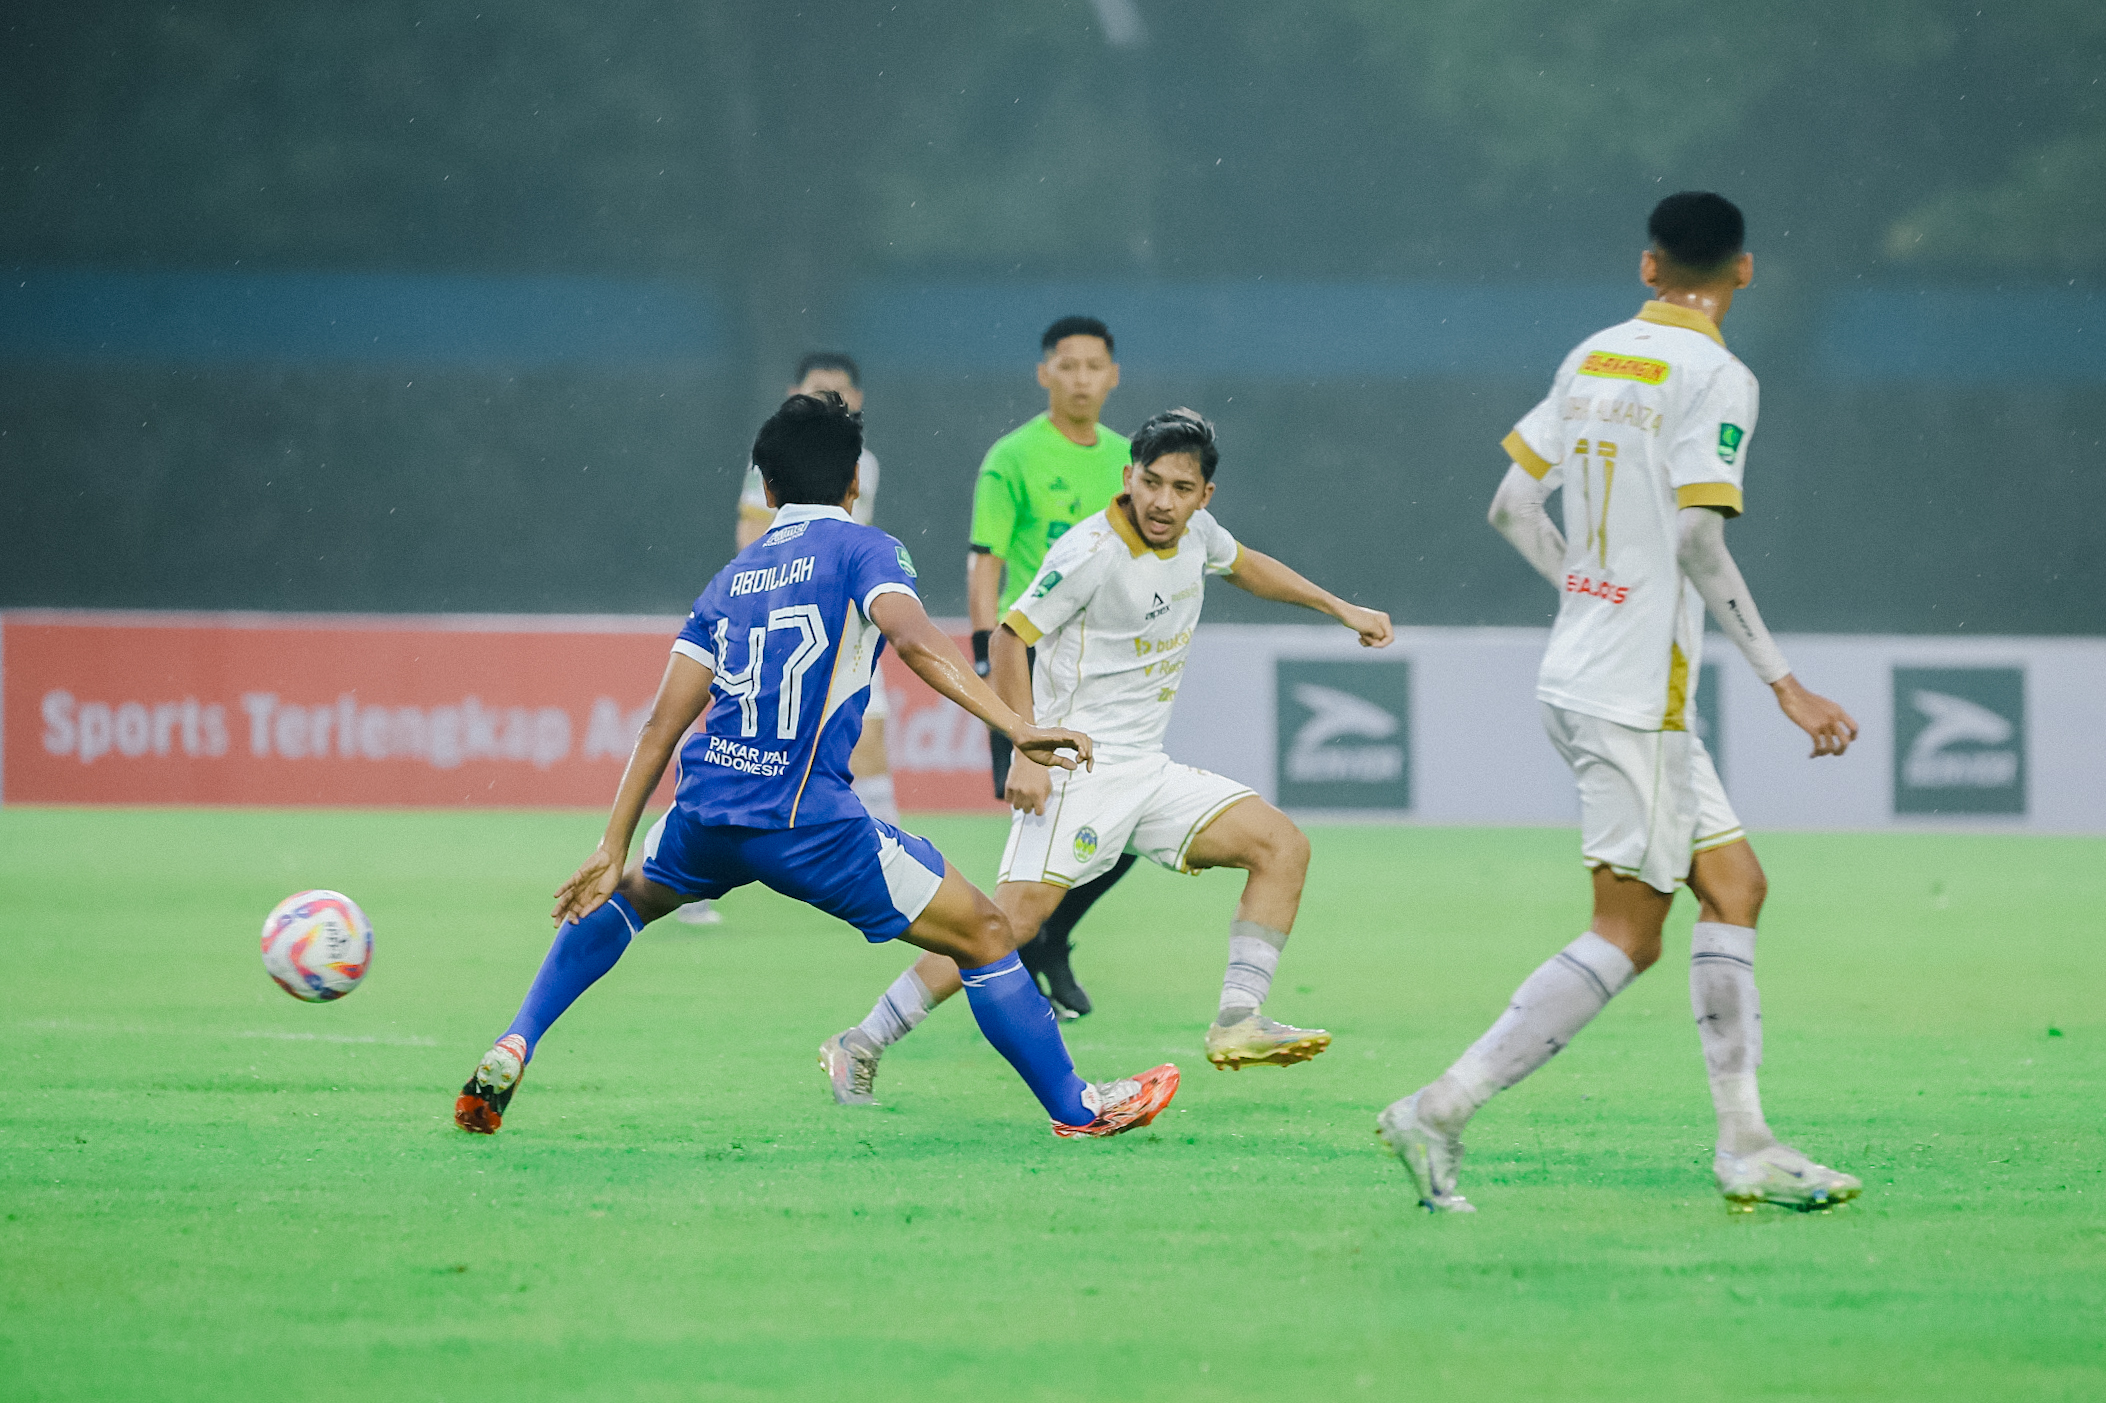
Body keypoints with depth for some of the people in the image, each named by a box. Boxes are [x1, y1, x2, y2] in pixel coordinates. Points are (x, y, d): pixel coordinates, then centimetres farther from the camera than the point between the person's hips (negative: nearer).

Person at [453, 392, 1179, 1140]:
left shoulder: (733, 576, 18)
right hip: (807, 824, -5)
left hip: (706, 814, 5)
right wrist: (1015, 727, -27)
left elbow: (662, 724, 14)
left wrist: (613, 850, 14)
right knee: (984, 935, 7)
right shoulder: (861, 548, 2)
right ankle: (1076, 1107, 11)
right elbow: (914, 638, -20)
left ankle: (511, 1050, 21)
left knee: (625, 897, 36)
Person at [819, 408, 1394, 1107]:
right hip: (1076, 767, -8)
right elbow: (1010, 636, -14)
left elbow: (1244, 565, 30)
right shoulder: (1090, 552, -17)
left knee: (1283, 845, -3)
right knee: (1018, 914, -22)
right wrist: (1026, 753, -21)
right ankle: (861, 1047, -16)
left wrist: (1340, 609, 31)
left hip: (1147, 772, 8)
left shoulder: (1194, 531, 6)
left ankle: (1237, 1022, -4)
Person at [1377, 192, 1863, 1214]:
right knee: (1627, 934, -6)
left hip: (1581, 669, 9)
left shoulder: (1594, 358, 10)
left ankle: (1744, 1147, 9)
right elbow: (1699, 542, -20)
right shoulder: (1715, 376, -13)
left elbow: (1511, 506, 15)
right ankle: (1438, 1113, -10)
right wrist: (1784, 685, -19)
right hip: (1633, 696, -9)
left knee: (1734, 884, 11)